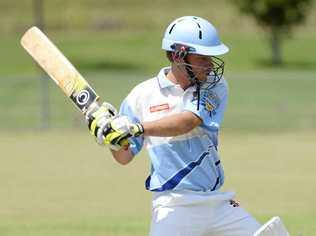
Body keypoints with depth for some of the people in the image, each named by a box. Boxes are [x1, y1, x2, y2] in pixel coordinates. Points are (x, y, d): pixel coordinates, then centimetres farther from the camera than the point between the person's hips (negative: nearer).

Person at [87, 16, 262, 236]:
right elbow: (125, 157, 3)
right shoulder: (142, 95, 0)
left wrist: (136, 128, -30)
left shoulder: (215, 87, 2)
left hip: (218, 202, 3)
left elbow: (188, 121, -17)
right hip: (173, 207, -3)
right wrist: (110, 134, -18)